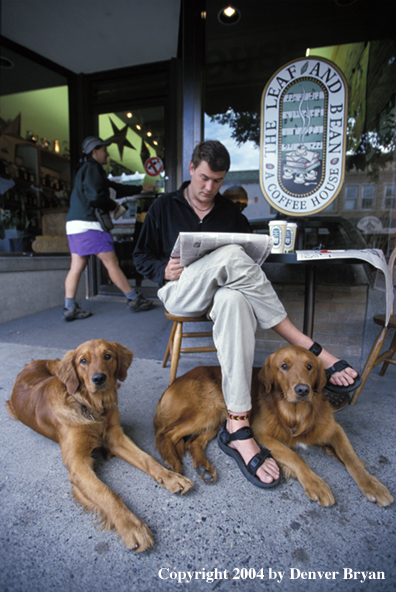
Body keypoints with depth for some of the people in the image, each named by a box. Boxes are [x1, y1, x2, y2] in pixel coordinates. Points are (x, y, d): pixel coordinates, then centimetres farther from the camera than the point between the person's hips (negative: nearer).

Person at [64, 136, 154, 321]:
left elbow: (116, 188, 30)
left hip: (74, 224, 10)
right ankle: (134, 300, 2)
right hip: (88, 224, -10)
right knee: (111, 263, -6)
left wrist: (141, 188, 33)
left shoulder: (88, 170, 27)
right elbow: (96, 197, -20)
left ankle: (70, 308, 7)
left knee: (76, 266, 6)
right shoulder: (92, 169, -5)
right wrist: (113, 206, -2)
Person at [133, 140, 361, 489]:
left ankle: (237, 425, -40)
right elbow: (141, 257, 11)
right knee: (230, 255, -35)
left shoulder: (231, 213, 18)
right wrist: (164, 270, -10)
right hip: (180, 293, -2)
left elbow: (246, 264, 19)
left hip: (221, 292, 3)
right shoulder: (164, 208, 12)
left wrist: (252, 277, -5)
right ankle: (307, 348, -32)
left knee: (234, 300, -40)